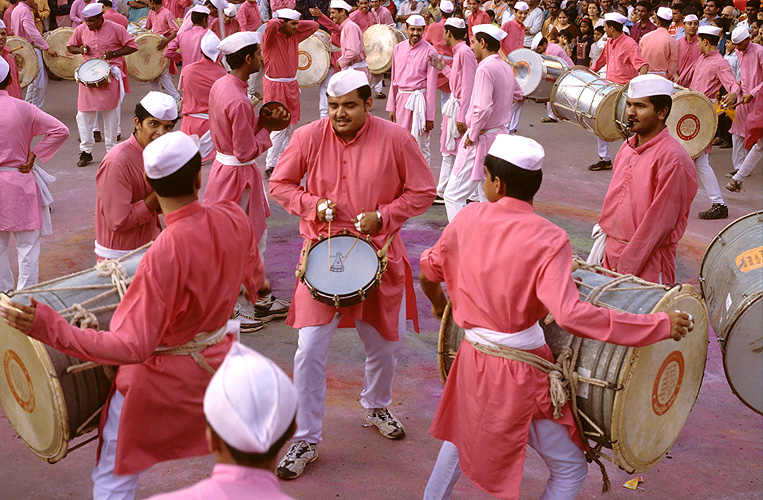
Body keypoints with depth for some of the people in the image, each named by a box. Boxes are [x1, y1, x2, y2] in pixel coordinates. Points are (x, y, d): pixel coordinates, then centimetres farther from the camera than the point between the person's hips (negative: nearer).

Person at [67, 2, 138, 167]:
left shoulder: (115, 29, -7)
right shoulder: (81, 30, 4)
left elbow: (133, 46, -4)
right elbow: (70, 47, 17)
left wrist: (113, 54, -16)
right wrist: (80, 50, -6)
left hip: (110, 75, -3)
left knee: (111, 115, 5)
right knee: (83, 114, 0)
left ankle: (111, 151, 17)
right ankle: (86, 151, 11)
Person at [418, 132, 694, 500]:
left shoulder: (468, 218, -4)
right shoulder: (549, 240, -19)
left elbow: (428, 271, 9)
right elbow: (570, 315, -32)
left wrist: (438, 301, 33)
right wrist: (661, 325, -26)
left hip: (473, 358, 6)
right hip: (519, 372, -5)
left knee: (462, 435, 35)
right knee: (569, 470, 13)